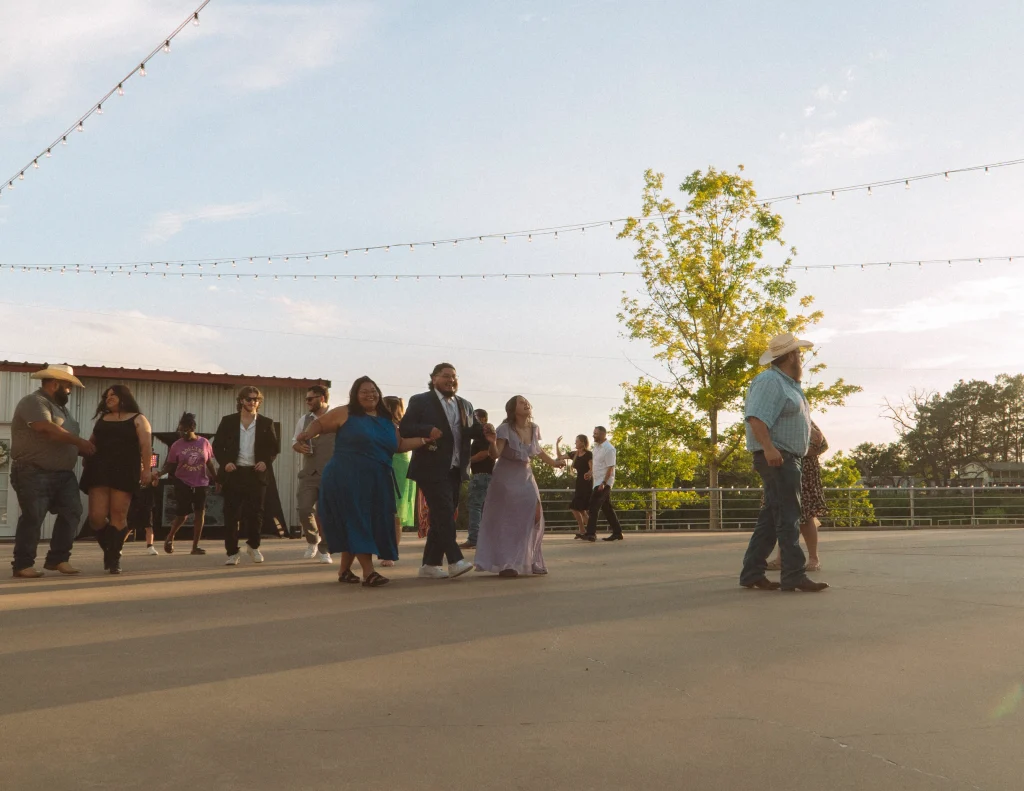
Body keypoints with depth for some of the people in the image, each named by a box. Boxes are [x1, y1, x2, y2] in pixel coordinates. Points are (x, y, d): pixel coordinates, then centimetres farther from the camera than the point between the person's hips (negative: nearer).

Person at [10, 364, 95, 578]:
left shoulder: (60, 407, 21)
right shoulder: (34, 402, -9)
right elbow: (48, 430, -24)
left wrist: (86, 452, 10)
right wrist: (80, 442, -17)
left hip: (64, 474, 9)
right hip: (35, 474, -9)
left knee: (72, 513, 0)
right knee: (32, 518, -5)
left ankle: (58, 559, 7)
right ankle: (23, 564, 4)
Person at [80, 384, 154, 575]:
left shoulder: (138, 419, 7)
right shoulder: (102, 418, 22)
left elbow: (146, 445, -3)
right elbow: (91, 442, 26)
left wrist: (146, 469, -15)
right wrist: (86, 462, 10)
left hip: (124, 472, -4)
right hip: (99, 471, 4)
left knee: (118, 515, -6)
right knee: (96, 516, -6)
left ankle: (114, 557, 1)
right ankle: (107, 549, 17)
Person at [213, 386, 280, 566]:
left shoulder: (266, 423, 6)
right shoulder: (228, 421, 5)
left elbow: (275, 447, 9)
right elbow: (217, 446, 7)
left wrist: (266, 462, -7)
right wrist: (224, 463, -9)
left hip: (256, 473, 0)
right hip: (233, 472, 0)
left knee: (256, 512, 1)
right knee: (231, 514, 0)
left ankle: (253, 546, 24)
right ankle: (232, 552, 10)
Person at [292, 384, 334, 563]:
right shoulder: (304, 420, 11)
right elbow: (295, 441, 22)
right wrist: (299, 447, -2)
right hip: (309, 473, 3)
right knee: (304, 510, -9)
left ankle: (324, 550, 18)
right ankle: (312, 540, 19)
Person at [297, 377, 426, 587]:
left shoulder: (387, 421, 14)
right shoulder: (345, 413, -1)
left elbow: (399, 445, 15)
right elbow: (319, 423, 3)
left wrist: (425, 439, 4)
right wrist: (307, 434, -17)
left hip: (376, 483, 6)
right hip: (346, 480, -6)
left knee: (370, 524, 8)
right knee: (356, 523, -9)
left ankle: (344, 570, 21)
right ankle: (368, 572, -12)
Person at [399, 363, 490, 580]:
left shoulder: (465, 405, 17)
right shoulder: (420, 401, -1)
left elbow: (474, 431, 12)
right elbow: (404, 428, -9)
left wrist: (484, 429, -10)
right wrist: (428, 430, -24)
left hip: (455, 470, 7)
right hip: (432, 469, -7)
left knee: (442, 516, 8)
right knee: (444, 513, -14)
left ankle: (430, 564, 15)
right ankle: (455, 561, -17)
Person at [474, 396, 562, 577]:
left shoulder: (534, 428, -2)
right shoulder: (505, 429, -19)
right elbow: (495, 455, -27)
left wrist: (553, 462, 16)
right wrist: (492, 442, -46)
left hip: (525, 477, 5)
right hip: (506, 478, -5)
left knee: (534, 516, -2)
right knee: (506, 520, -6)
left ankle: (529, 561, 11)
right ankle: (505, 564, -4)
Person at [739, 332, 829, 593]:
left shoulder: (788, 384, 20)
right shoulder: (770, 381, -13)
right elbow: (756, 417, -25)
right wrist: (768, 447, -34)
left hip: (786, 460, 11)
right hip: (776, 458, -11)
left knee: (770, 518, 10)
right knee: (787, 518, -10)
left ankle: (752, 573, 14)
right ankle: (793, 576, -9)